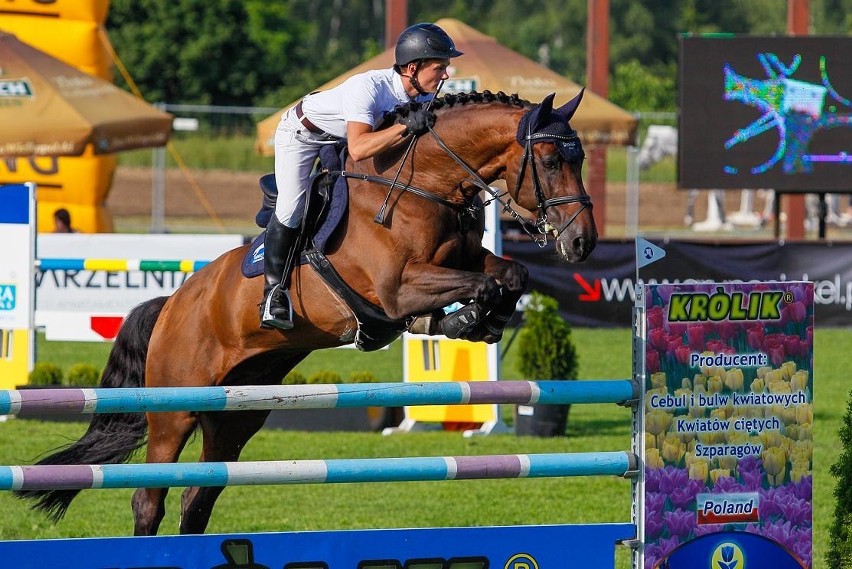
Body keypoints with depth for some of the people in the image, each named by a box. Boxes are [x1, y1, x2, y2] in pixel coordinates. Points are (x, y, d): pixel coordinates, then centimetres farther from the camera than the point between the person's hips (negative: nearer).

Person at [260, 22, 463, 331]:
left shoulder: (425, 96, -20)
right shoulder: (368, 87, -42)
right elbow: (358, 149, -54)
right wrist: (407, 126, -58)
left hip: (341, 139, 8)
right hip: (302, 132, -8)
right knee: (290, 209, -16)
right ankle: (274, 293, -4)